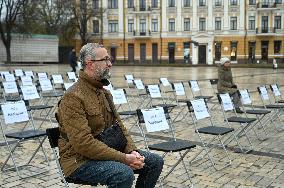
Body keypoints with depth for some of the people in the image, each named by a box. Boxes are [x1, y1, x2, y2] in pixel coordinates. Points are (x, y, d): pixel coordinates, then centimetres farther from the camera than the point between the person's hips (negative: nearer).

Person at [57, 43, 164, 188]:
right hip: (80, 160, -8)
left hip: (108, 152, 9)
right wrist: (123, 158, -25)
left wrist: (132, 151, -5)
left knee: (155, 162, 3)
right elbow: (84, 143, -26)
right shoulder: (73, 97, -18)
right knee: (124, 174, -33)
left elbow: (119, 127, 14)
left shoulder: (104, 92, 12)